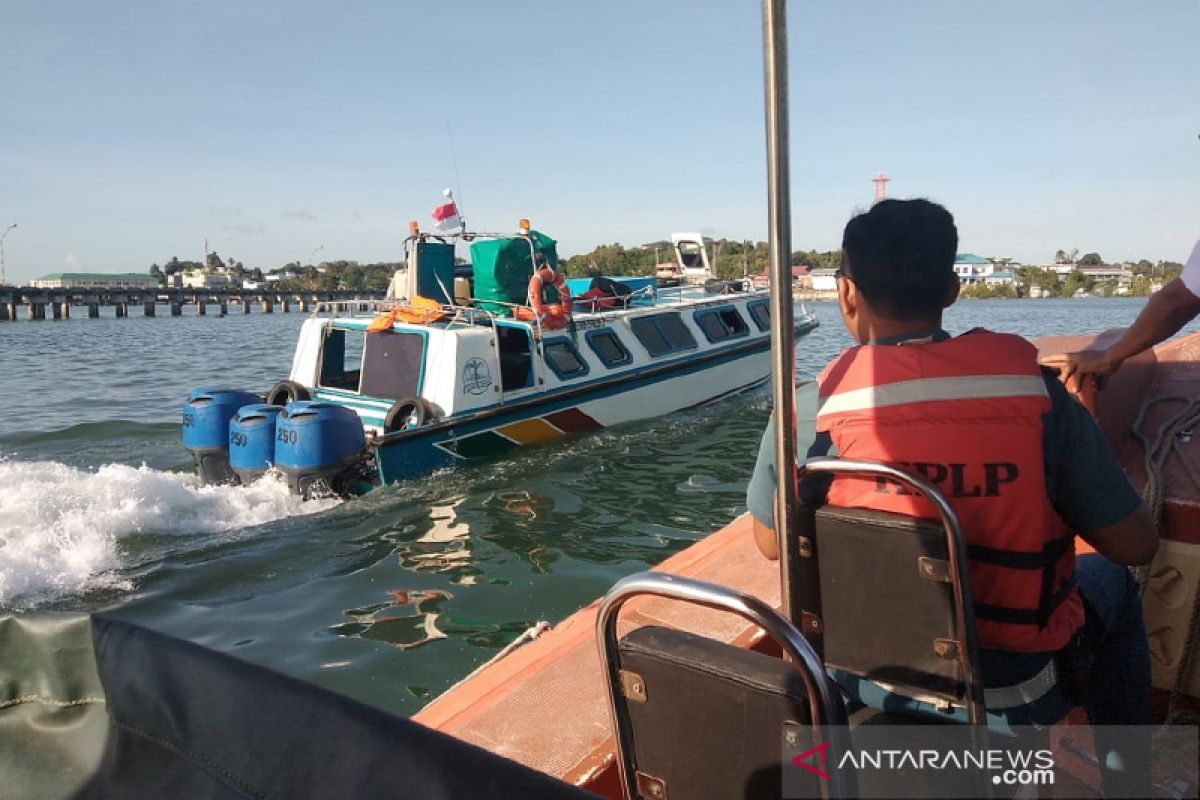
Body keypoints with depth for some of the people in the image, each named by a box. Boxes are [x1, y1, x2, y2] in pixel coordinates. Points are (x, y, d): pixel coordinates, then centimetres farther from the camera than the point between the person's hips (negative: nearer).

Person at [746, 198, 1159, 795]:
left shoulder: (805, 413, -19)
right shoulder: (1038, 395, -20)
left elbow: (771, 544, -4)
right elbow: (1136, 546, -9)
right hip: (1013, 694, 0)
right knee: (1111, 582, 28)